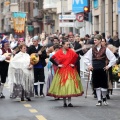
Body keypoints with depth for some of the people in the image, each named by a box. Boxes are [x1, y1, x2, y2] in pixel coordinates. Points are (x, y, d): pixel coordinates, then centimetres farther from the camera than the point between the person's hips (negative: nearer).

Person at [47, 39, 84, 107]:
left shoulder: (71, 52, 1)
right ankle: (64, 102, 9)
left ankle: (69, 102, 2)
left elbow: (77, 57, 4)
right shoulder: (59, 53, -2)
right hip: (62, 71, -1)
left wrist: (74, 64, -2)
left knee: (70, 85, -3)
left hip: (70, 71, 1)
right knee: (62, 86, 1)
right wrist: (57, 65, -3)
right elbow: (52, 59, 0)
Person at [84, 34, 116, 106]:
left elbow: (113, 59, 0)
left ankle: (104, 99, 22)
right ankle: (99, 101, 10)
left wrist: (109, 66, -3)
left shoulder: (105, 49, -3)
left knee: (104, 85, -2)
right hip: (95, 70, 3)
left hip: (102, 69, -3)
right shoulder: (92, 50, 7)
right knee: (97, 86, 3)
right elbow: (86, 58, 19)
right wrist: (89, 65, 8)